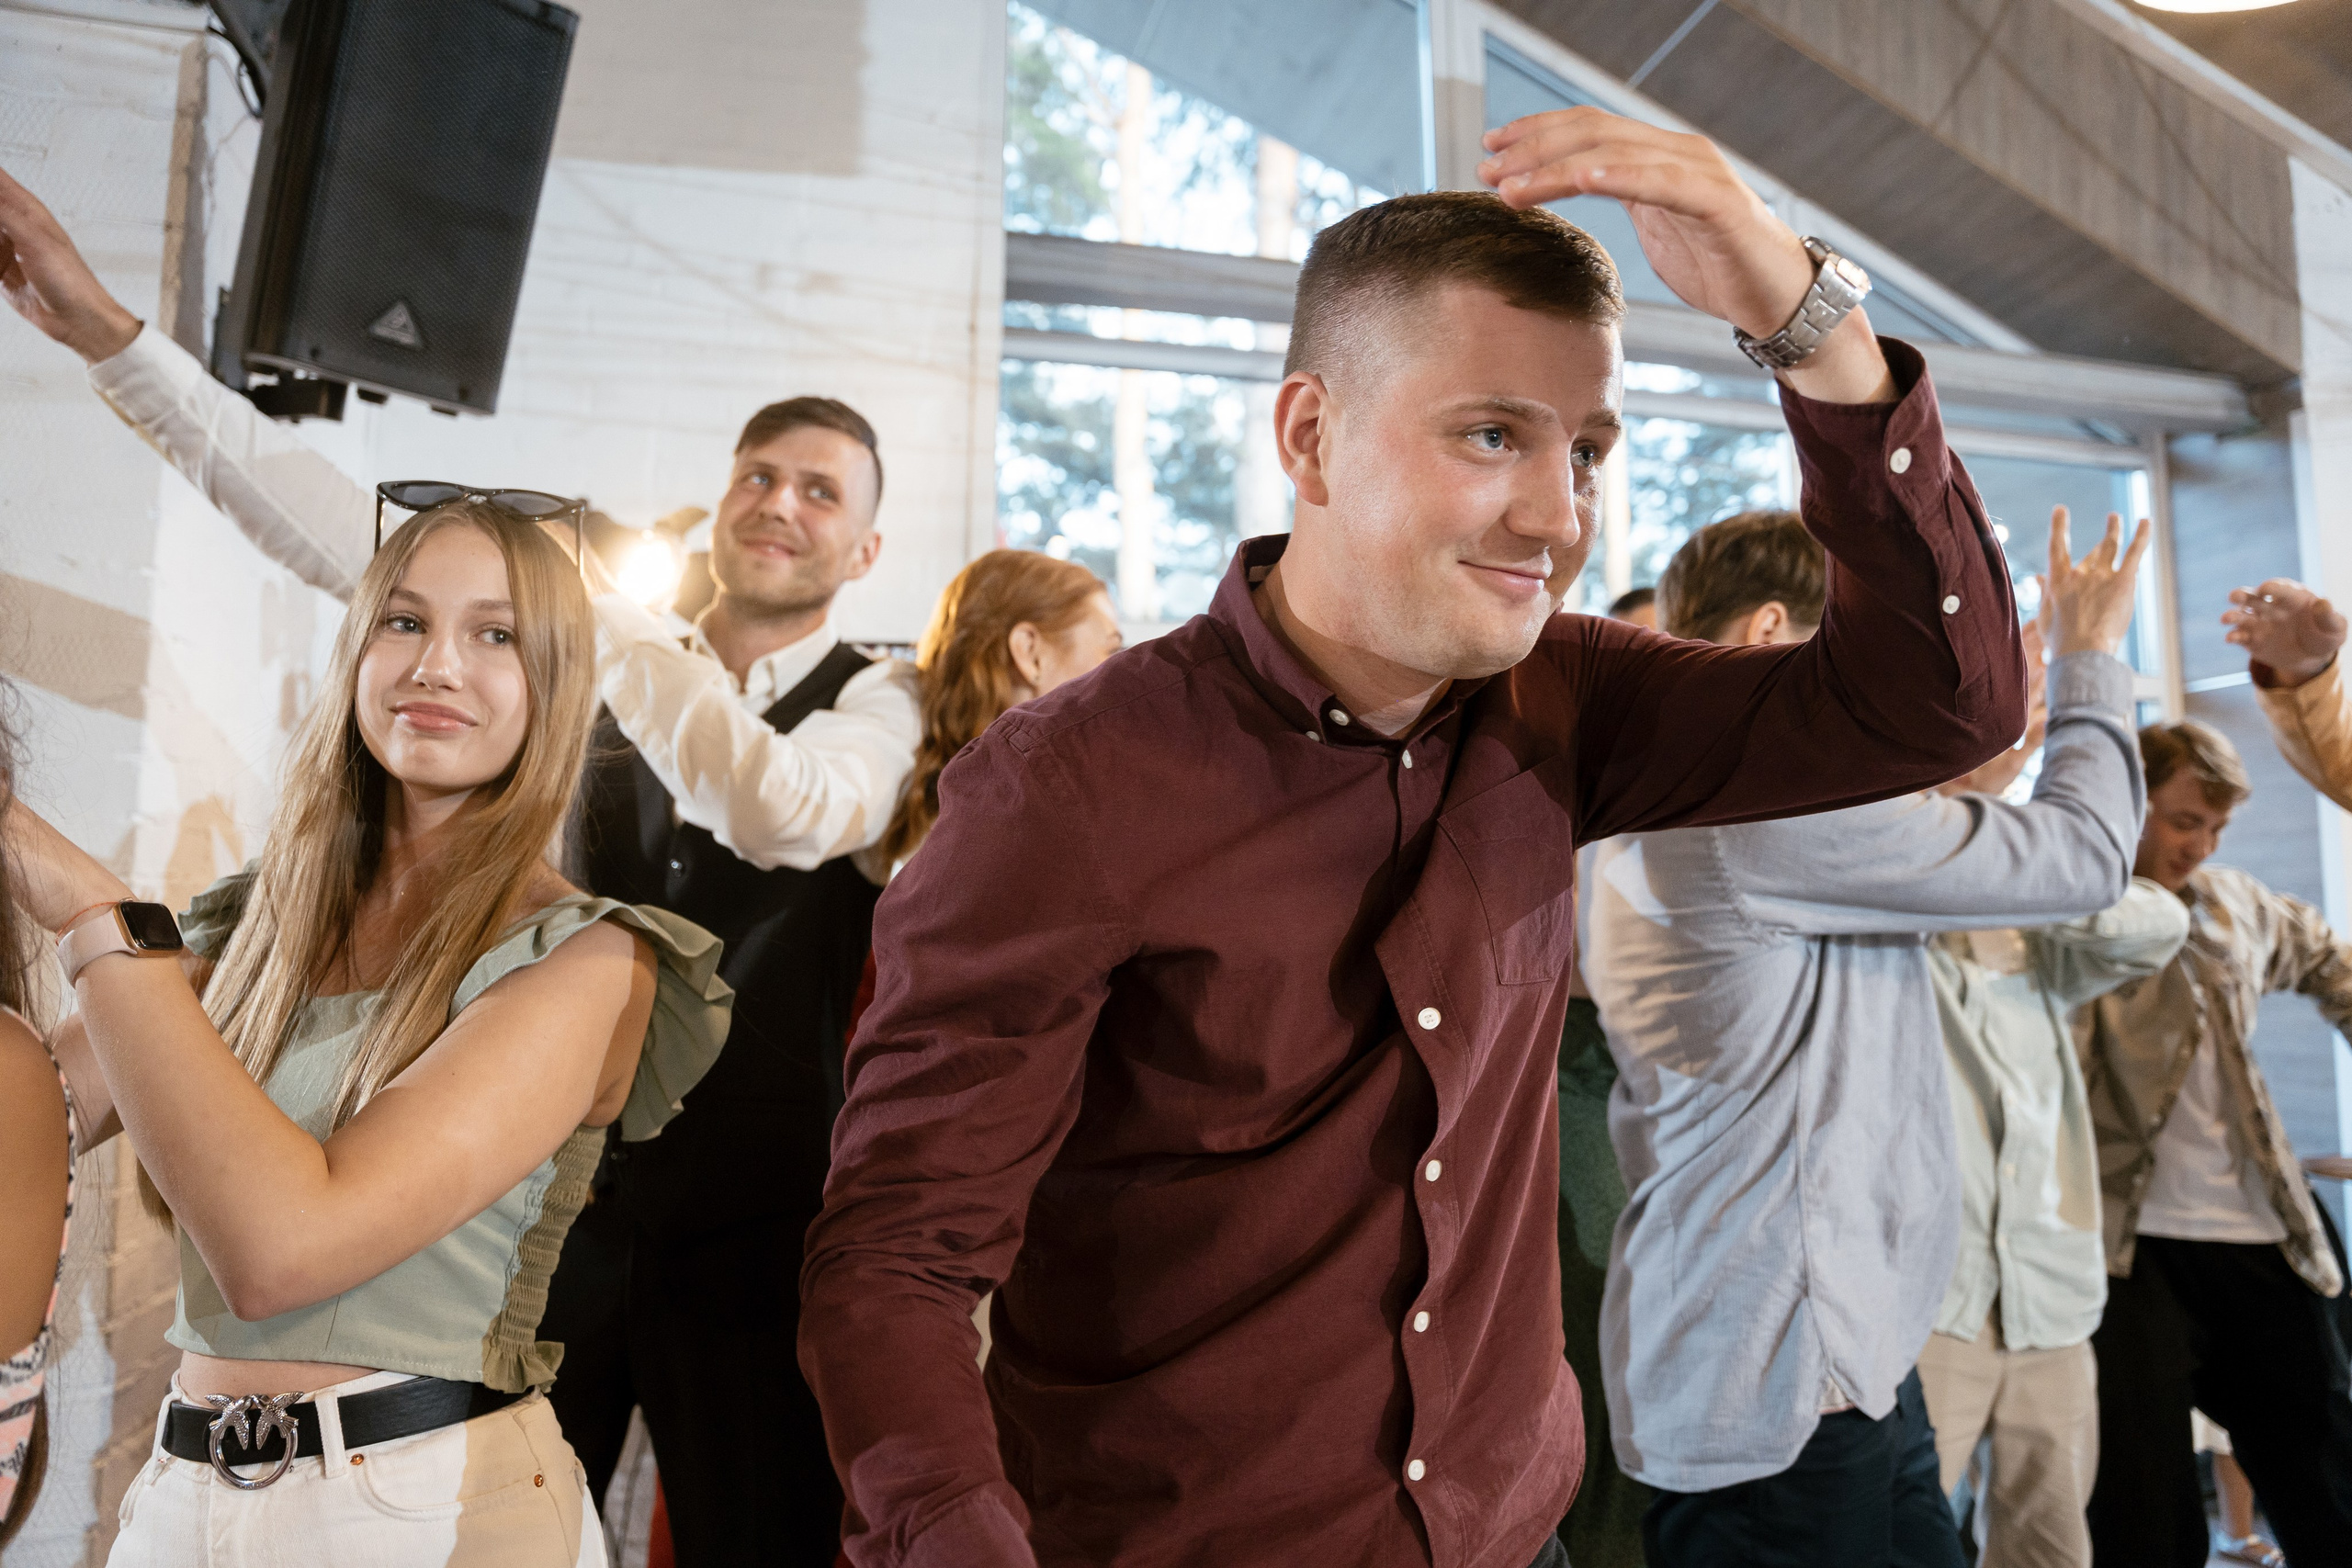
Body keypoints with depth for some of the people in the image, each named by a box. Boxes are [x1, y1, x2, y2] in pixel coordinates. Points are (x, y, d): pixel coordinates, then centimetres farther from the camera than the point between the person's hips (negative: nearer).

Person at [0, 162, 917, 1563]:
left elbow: (789, 812, -26)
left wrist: (598, 615, -22)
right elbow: (365, 543, 2)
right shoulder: (606, 665, 6)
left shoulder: (881, 700, -4)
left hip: (749, 1236, -3)